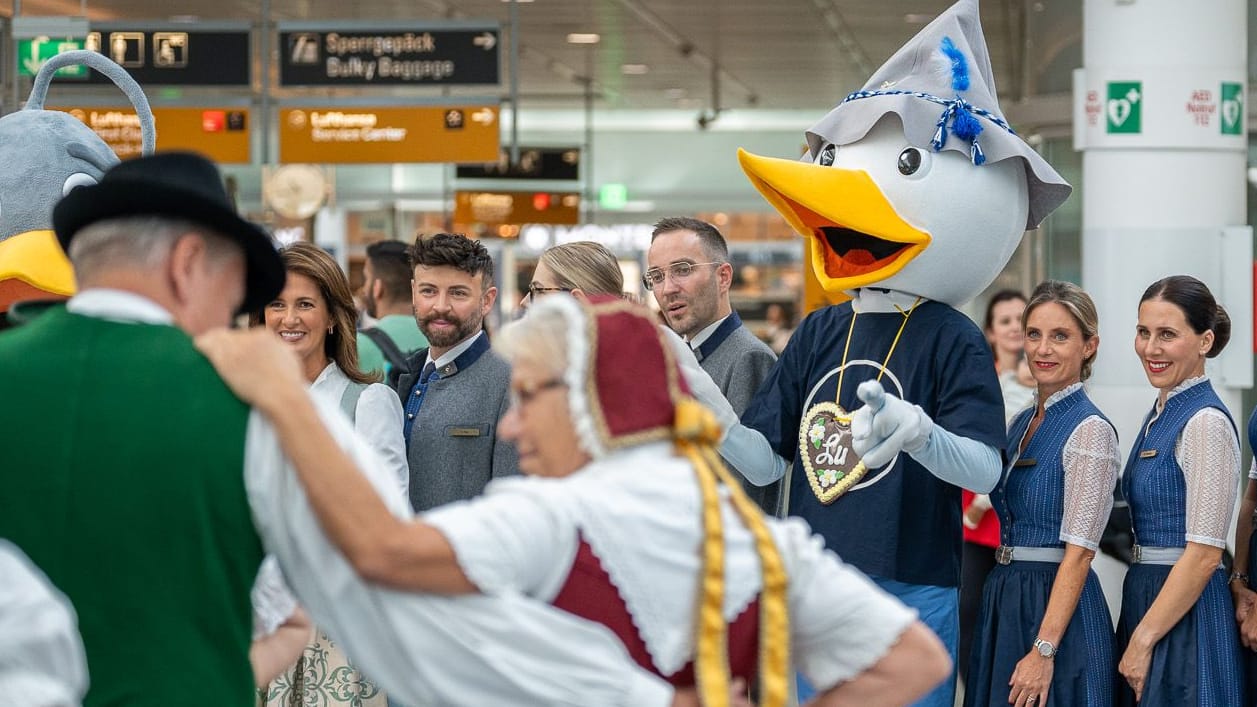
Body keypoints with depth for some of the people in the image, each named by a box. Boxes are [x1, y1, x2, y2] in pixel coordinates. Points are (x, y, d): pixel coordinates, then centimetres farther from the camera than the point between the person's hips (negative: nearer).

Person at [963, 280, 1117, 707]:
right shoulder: (1021, 423, 12)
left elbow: (1078, 553, -17)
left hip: (1055, 603, -8)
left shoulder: (1090, 430, -12)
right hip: (1004, 597, 8)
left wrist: (1043, 651, -22)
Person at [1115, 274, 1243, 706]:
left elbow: (1204, 554, -18)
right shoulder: (1161, 414, 12)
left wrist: (1144, 638, -16)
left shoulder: (1206, 423, -14)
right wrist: (1138, 633, 13)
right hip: (1146, 600, 9)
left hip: (1184, 616, -8)